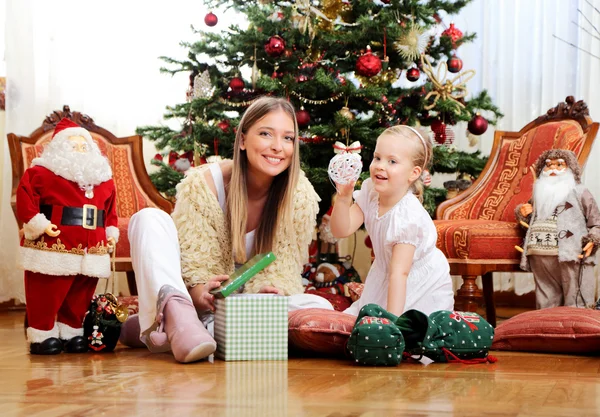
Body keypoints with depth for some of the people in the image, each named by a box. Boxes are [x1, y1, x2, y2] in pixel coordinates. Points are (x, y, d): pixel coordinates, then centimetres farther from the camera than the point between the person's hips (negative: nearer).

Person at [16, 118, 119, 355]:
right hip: (54, 250, -5)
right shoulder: (42, 172, -4)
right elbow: (25, 196, -10)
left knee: (79, 297, 10)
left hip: (90, 252, 5)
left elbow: (110, 208, 23)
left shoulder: (103, 178, 15)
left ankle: (72, 332, 21)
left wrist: (111, 232, 15)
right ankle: (42, 335, 6)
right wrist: (38, 224, -17)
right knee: (46, 295, -3)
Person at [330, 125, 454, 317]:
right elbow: (342, 230, -20)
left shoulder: (408, 216, -34)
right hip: (384, 276, 6)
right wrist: (343, 197, -37)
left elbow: (399, 273, -37)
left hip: (423, 287, -6)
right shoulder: (370, 193, -16)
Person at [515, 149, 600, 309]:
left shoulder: (579, 192, 6)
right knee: (546, 305, 11)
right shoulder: (541, 194, 23)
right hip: (541, 259, 6)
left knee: (575, 309, -7)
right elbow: (531, 219, 37)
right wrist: (522, 212, 15)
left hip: (571, 257, -6)